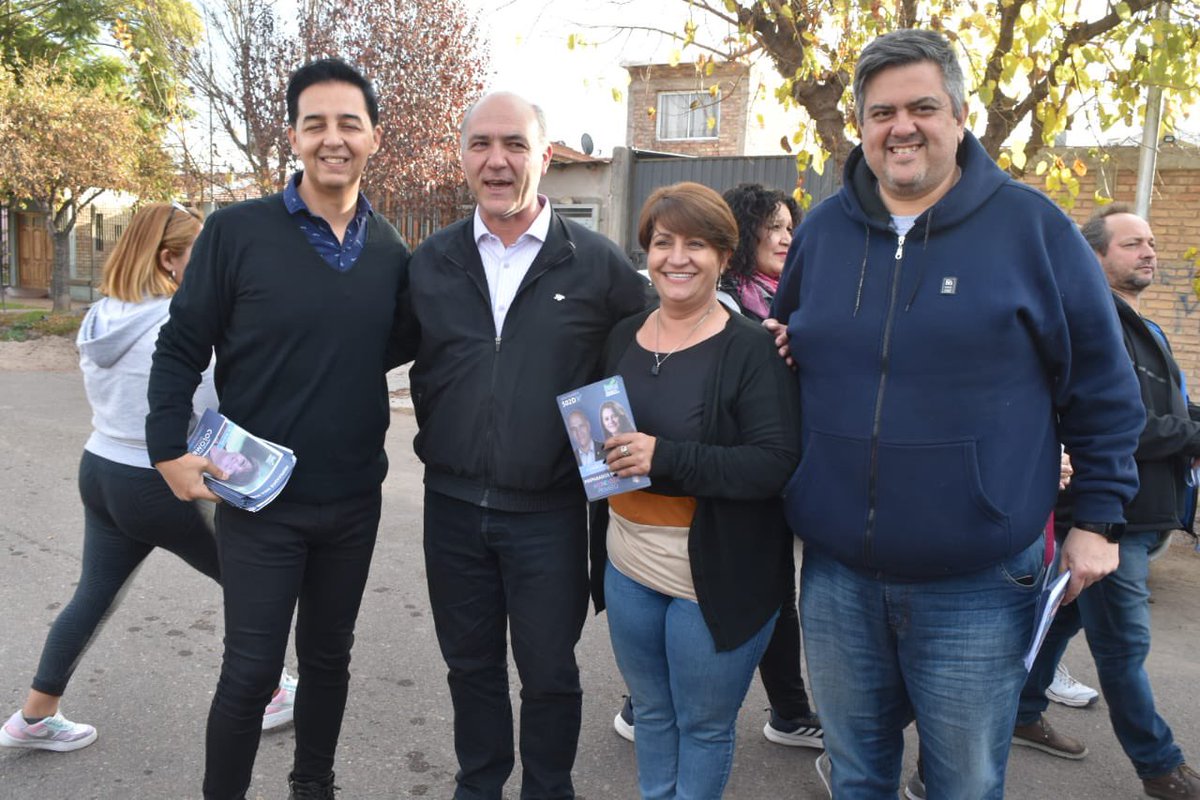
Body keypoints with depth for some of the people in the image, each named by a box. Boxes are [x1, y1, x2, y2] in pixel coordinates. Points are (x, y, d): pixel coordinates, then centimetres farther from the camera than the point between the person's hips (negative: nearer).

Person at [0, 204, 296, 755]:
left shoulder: (99, 318, 4)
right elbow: (217, 417, -21)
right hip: (160, 488, -8)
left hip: (99, 470, 8)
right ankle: (265, 696, 26)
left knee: (93, 596, 21)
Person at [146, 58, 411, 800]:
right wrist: (170, 448, -12)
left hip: (354, 499, 4)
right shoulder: (236, 230, -10)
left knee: (329, 657, 18)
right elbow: (182, 347, -5)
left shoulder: (392, 251, 1)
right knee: (251, 670, 4)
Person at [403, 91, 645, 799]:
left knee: (549, 674, 11)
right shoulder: (432, 261, 3)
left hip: (549, 510, -3)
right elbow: (415, 362, 15)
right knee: (470, 664, 18)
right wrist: (438, 435, 7)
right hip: (453, 504, 3)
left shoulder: (598, 262, -6)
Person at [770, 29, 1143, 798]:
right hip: (836, 575, 3)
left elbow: (1101, 384, 0)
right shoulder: (821, 230, 4)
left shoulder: (1032, 225, -6)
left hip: (979, 585, -3)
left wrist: (1099, 514, 0)